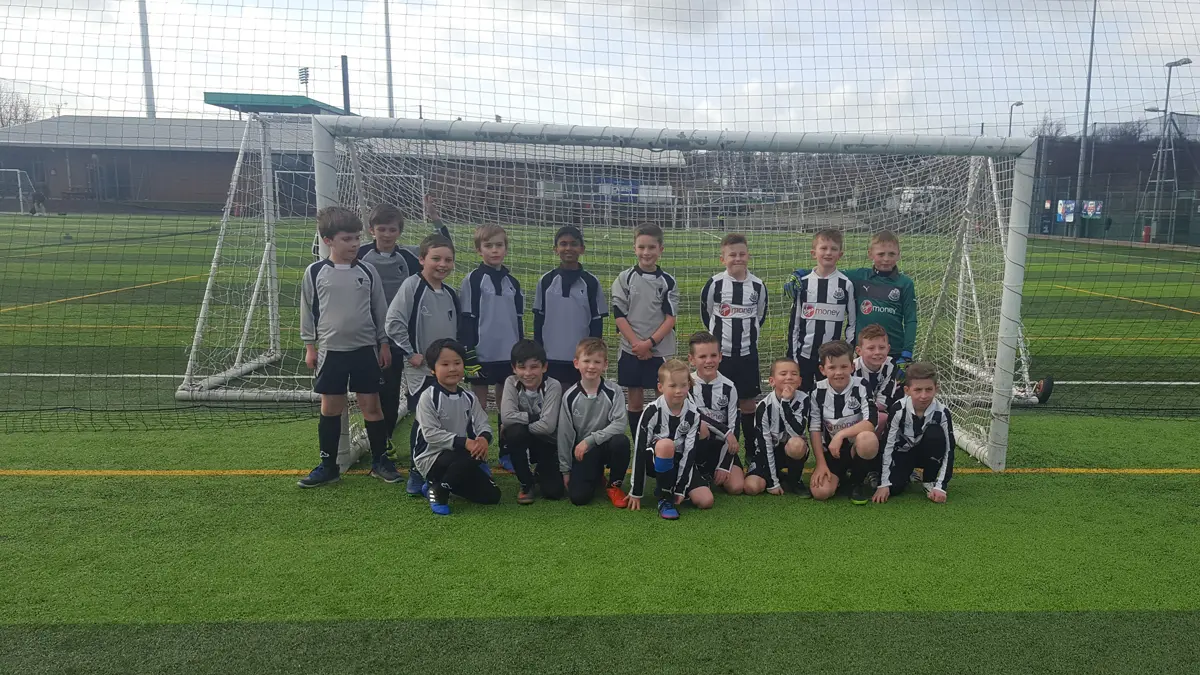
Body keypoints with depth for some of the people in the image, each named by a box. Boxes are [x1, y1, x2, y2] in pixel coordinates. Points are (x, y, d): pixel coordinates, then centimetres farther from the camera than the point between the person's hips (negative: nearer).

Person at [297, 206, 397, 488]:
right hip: (331, 350, 0)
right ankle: (328, 466, 18)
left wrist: (383, 343, 7)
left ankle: (380, 461, 17)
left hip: (365, 349, 0)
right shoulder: (315, 272, -3)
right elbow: (308, 311, 5)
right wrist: (310, 346, 5)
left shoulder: (367, 271, 0)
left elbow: (379, 309, 7)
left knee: (371, 404, 5)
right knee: (330, 407, 7)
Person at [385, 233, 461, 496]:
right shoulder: (412, 286, -10)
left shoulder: (451, 294, 9)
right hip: (420, 370, -6)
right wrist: (410, 353, -13)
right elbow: (394, 322, -14)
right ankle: (416, 473, 11)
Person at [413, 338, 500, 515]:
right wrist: (463, 442, -31)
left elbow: (483, 425, -2)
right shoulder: (428, 397, -15)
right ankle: (439, 489, -9)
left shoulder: (469, 398, 3)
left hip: (461, 456, 7)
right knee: (472, 457, -34)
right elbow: (431, 434, -21)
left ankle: (441, 484, 16)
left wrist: (484, 439, -27)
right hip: (432, 457, -7)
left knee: (492, 496, 0)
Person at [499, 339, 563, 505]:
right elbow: (506, 417, -28)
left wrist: (522, 420, -21)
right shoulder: (511, 383, -15)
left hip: (548, 444, -1)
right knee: (514, 432, -34)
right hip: (522, 442, 2)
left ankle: (541, 472, 21)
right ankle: (526, 483, -9)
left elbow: (547, 426, -29)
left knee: (554, 492, -19)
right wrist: (535, 417, -26)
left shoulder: (553, 386, -21)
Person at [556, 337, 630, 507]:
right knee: (578, 497, -18)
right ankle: (597, 477, 20)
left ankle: (614, 485, -6)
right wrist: (565, 470, 0)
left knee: (621, 441, -35)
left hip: (606, 444, 0)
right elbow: (565, 434, -2)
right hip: (581, 451, 1)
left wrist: (589, 440, -25)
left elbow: (620, 424, -21)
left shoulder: (614, 392, -10)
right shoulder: (570, 396, -7)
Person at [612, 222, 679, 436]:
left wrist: (649, 342, -15)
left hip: (661, 350, 0)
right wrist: (637, 344, -11)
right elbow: (619, 316, -3)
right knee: (635, 401, 6)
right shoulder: (624, 279, 1)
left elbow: (670, 318, -3)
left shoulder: (667, 282, 1)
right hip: (631, 350, 0)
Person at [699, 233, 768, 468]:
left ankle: (752, 453, 18)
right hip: (720, 352, -1)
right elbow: (705, 314, 4)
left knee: (748, 403, 8)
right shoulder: (714, 284, -8)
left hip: (747, 353, 2)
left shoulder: (758, 285, -1)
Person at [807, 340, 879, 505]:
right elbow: (814, 429, -4)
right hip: (832, 450, 1)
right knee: (820, 492, -23)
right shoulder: (818, 391, -7)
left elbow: (871, 422, -23)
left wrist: (841, 434, -27)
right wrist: (821, 463, -10)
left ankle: (857, 482, -8)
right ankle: (843, 475, 14)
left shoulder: (861, 387, -12)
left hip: (857, 446, -1)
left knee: (867, 439, -39)